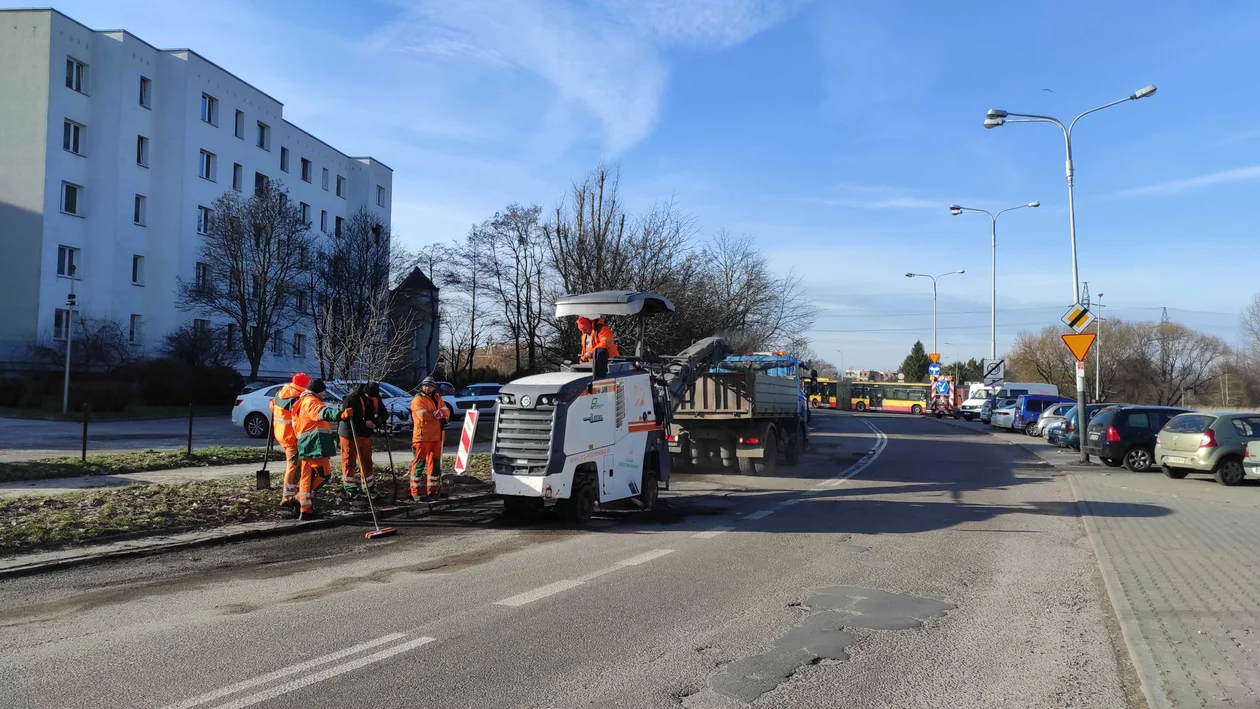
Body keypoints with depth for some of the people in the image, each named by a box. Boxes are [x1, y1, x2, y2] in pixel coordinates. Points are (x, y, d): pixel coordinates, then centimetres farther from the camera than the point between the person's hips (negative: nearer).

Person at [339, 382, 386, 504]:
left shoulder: (376, 398, -3)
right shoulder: (352, 398, -22)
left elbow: (382, 412, 9)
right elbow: (346, 417, -25)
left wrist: (378, 421, -14)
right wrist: (364, 423, -29)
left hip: (365, 435, 6)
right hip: (350, 434, -6)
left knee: (367, 462, 15)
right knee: (349, 463, -2)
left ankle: (370, 489, 27)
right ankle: (352, 493, 0)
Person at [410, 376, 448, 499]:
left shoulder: (437, 398, 15)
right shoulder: (418, 399, -6)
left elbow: (446, 412, 4)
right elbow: (424, 416, -19)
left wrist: (439, 413, -18)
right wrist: (437, 415, -8)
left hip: (436, 437, 7)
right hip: (422, 436, -7)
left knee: (435, 462, 11)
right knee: (419, 462, -6)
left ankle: (432, 489, 19)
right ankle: (415, 490, -1)